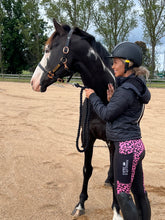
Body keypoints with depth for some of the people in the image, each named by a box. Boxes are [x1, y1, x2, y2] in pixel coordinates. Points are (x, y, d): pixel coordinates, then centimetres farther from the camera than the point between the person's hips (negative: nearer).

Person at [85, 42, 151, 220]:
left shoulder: (125, 91, -19)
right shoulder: (136, 86, 11)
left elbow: (106, 115, -10)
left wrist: (92, 97, 2)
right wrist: (112, 100, 2)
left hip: (126, 147, -10)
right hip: (136, 145, 10)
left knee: (122, 193, -1)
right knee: (139, 191, 16)